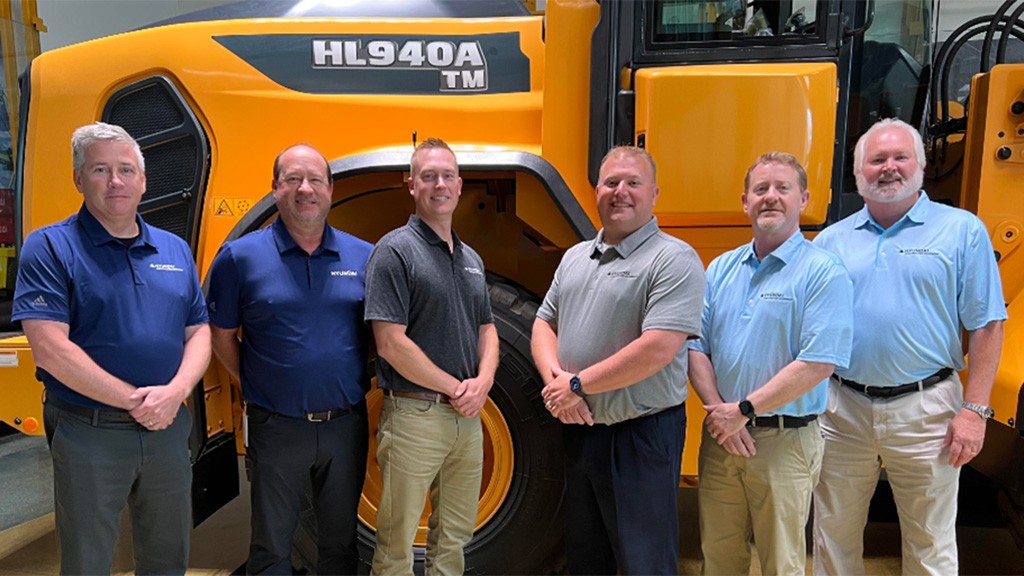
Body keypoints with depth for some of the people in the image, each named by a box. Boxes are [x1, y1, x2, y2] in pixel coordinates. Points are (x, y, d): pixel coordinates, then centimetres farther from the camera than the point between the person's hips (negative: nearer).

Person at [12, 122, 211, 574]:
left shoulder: (175, 250, 8)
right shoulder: (50, 247, -7)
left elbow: (198, 332, 6)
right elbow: (50, 350, -16)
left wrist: (175, 391, -13)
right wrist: (134, 401, -17)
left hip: (168, 429, 5)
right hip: (89, 434, -4)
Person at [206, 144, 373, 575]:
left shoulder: (364, 257, 1)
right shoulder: (240, 256, -4)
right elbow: (221, 335, 4)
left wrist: (361, 383, 1)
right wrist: (255, 388, -1)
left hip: (347, 425, 2)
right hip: (278, 428, -2)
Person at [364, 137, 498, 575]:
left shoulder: (470, 258, 12)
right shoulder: (395, 250, -10)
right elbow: (391, 345, -17)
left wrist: (483, 382, -6)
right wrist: (456, 389, -13)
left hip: (467, 418, 7)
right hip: (414, 417, -6)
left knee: (454, 537, 19)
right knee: (397, 540, 7)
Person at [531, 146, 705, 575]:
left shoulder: (673, 259, -13)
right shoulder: (575, 257, 11)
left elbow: (657, 349, -23)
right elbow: (544, 324, 12)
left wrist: (577, 384, -17)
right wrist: (554, 375, -9)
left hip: (643, 435, -7)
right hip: (578, 429, 7)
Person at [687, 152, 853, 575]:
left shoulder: (823, 272, -9)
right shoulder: (720, 269, 7)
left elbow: (818, 363, -17)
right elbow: (695, 346, 4)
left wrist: (744, 409, -16)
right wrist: (721, 413, -9)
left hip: (785, 443, -4)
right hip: (720, 437, 5)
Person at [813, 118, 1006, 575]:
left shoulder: (961, 231, 0)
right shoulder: (831, 240, 6)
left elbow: (986, 326, -2)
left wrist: (974, 409, -8)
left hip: (924, 410, -2)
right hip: (842, 409, 2)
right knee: (833, 536, 15)